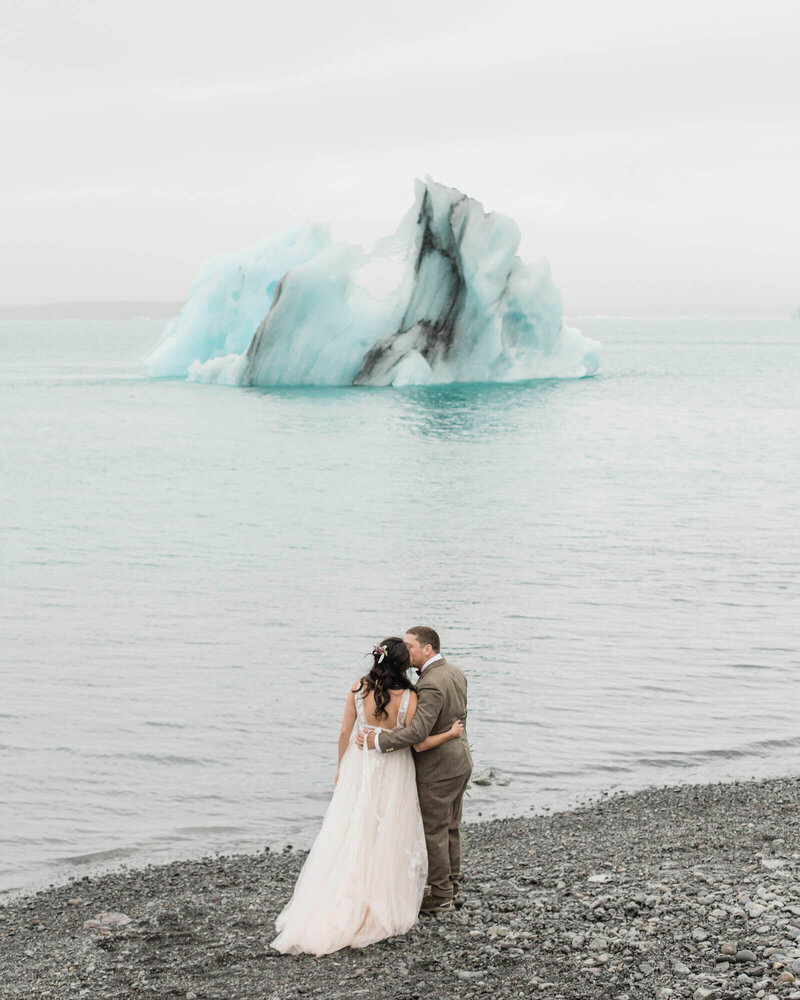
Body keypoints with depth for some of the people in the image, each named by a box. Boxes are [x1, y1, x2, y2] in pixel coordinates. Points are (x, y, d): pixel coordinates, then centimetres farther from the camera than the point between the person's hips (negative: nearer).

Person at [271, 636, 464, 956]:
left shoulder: (358, 688, -10)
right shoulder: (408, 697, -18)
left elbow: (345, 733, -3)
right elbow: (419, 744, -11)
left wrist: (341, 768, 12)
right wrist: (451, 734, 3)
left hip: (360, 767, 2)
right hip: (393, 773, -2)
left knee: (351, 836, 10)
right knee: (386, 838, 10)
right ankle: (382, 908, 16)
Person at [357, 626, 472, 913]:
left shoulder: (431, 685, -25)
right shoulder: (454, 672, 5)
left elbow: (418, 731, -35)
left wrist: (379, 741, -28)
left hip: (437, 770, -9)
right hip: (459, 762, 10)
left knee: (433, 833, 3)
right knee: (450, 829, 18)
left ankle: (441, 896, 13)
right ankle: (453, 889, 27)